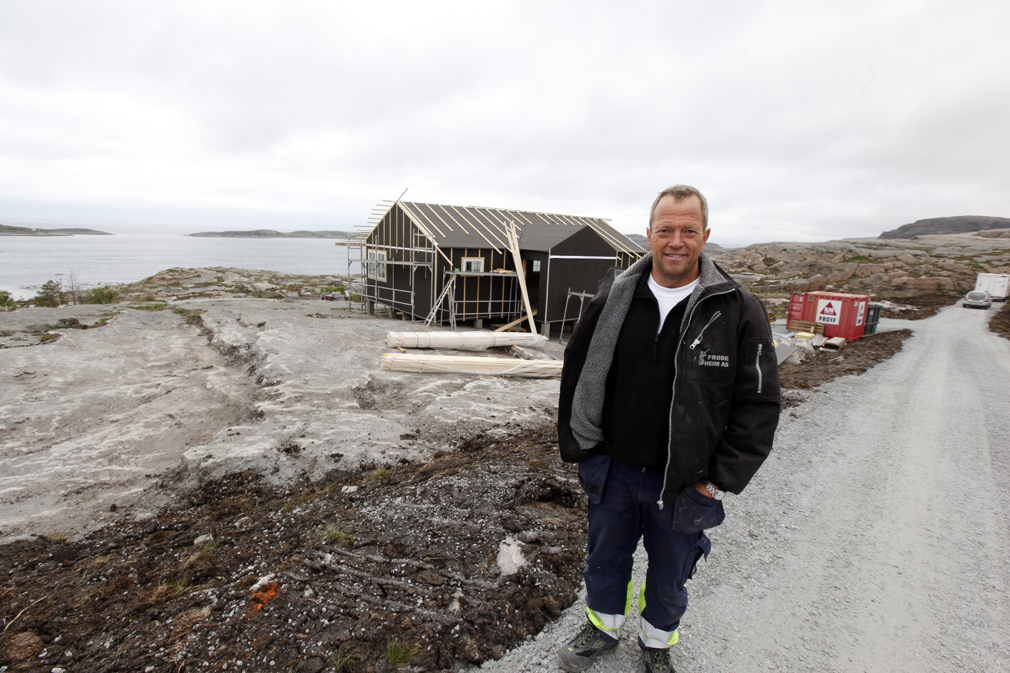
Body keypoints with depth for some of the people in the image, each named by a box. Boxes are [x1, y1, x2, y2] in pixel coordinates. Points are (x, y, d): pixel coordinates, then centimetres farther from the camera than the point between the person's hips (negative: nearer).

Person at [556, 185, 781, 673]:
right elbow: (576, 372, 3)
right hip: (612, 470, 2)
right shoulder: (612, 298, -6)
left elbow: (759, 403, -8)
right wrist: (577, 447, 2)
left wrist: (721, 480, -9)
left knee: (669, 575, 21)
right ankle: (603, 629, 51)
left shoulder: (739, 311, -12)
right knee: (606, 558, 22)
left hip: (686, 484, -1)